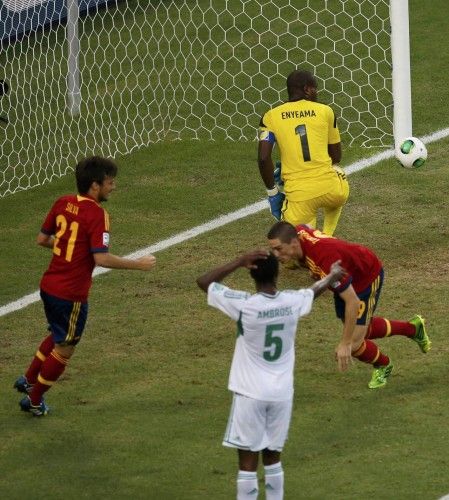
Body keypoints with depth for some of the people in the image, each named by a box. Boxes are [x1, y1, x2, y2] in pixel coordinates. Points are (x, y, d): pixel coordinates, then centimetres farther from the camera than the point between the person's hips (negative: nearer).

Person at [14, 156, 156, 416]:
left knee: (58, 336, 32)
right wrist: (138, 264, -17)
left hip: (49, 285, 8)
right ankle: (34, 401, 22)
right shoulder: (96, 214, -20)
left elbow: (42, 239, 11)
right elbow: (101, 258, -26)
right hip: (71, 294, -8)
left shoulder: (63, 203, 2)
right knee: (64, 349, 12)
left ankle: (29, 380, 41)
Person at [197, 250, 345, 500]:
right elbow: (315, 290, 21)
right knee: (273, 456, 16)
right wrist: (333, 275, 42)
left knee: (248, 459, 0)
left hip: (251, 393, -4)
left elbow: (203, 282, -9)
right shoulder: (292, 301, -4)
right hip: (282, 392, 4)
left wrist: (239, 262, -14)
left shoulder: (244, 305, -17)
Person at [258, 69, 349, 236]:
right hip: (330, 189, 1)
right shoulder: (325, 111, 9)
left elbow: (263, 158, -5)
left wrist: (272, 191, 7)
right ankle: (326, 239, 32)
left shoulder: (271, 116, 6)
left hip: (298, 195, -1)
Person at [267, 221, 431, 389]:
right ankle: (413, 327, 49)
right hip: (349, 277, 8)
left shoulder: (326, 259, -45)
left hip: (368, 277, -8)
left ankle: (383, 366, 28)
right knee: (362, 329, 25)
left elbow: (352, 301, -38)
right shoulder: (297, 232, -22)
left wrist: (345, 344, -34)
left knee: (354, 344, -6)